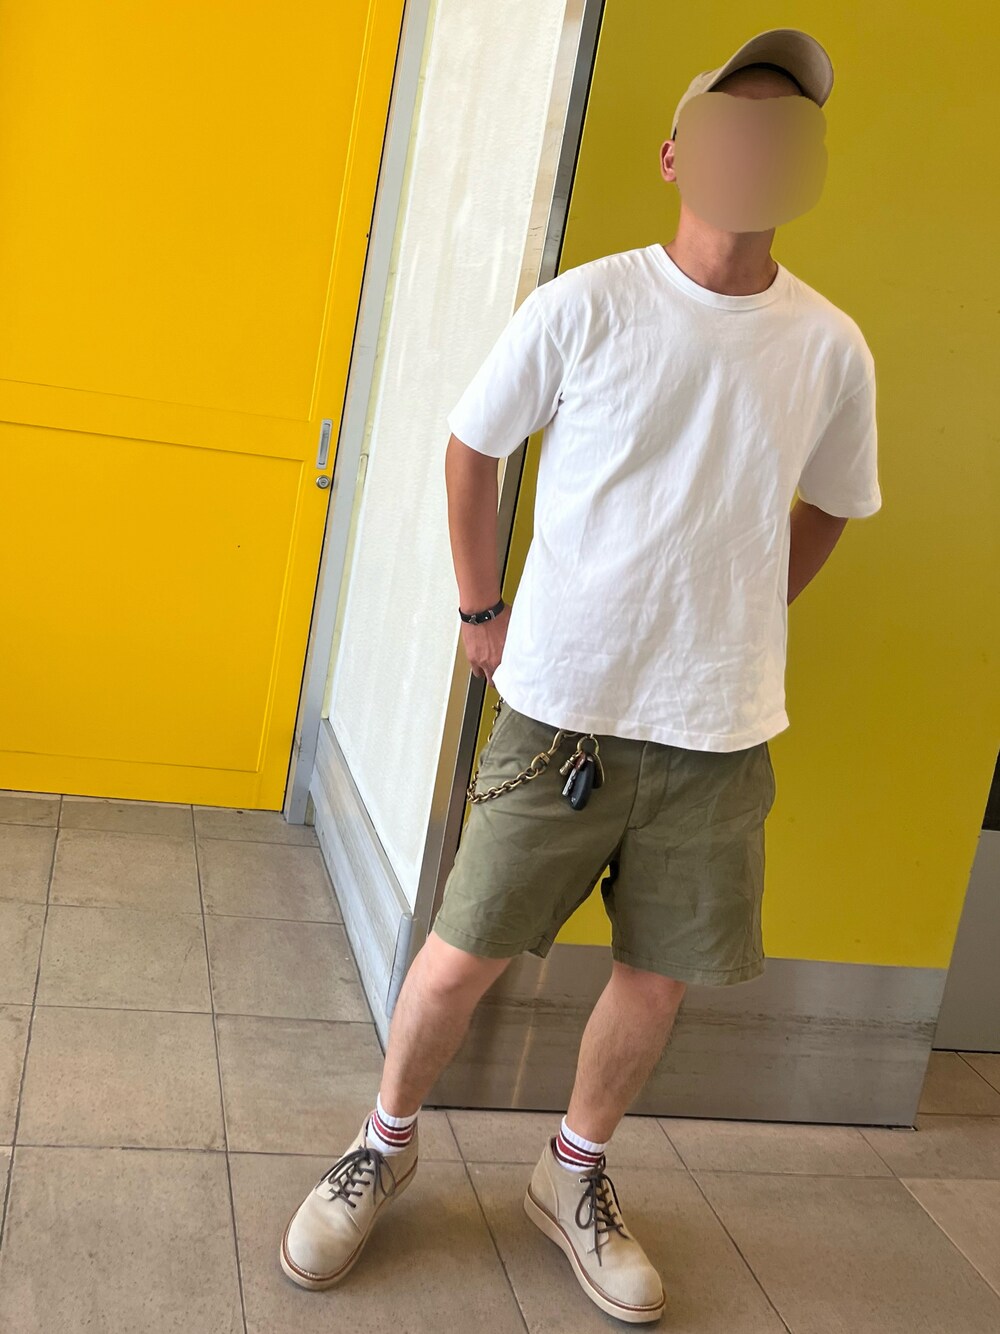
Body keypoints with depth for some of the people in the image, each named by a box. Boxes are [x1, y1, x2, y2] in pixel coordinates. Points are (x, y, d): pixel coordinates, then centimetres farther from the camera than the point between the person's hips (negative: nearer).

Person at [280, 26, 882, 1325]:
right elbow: (471, 450, 6)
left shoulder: (831, 349, 0)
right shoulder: (583, 307, -8)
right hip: (562, 711, -2)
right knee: (464, 956, 4)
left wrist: (735, 628, 12)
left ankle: (575, 1178, 37)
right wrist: (482, 609, 6)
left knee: (658, 979, 11)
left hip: (719, 733, 3)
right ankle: (384, 1147, 32)